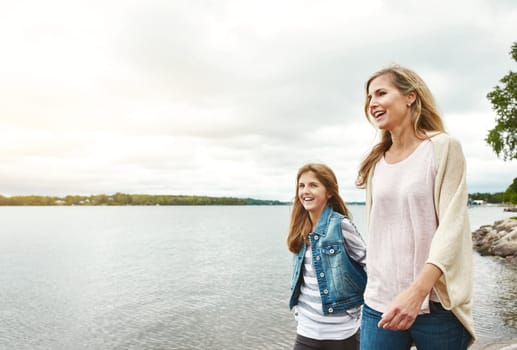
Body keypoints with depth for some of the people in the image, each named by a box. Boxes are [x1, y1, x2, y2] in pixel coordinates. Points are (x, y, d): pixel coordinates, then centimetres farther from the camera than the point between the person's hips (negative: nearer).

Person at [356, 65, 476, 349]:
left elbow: (452, 225, -13)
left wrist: (417, 291, -24)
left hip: (435, 305, -3)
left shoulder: (443, 147, -4)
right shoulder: (376, 162, 9)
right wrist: (374, 288, 12)